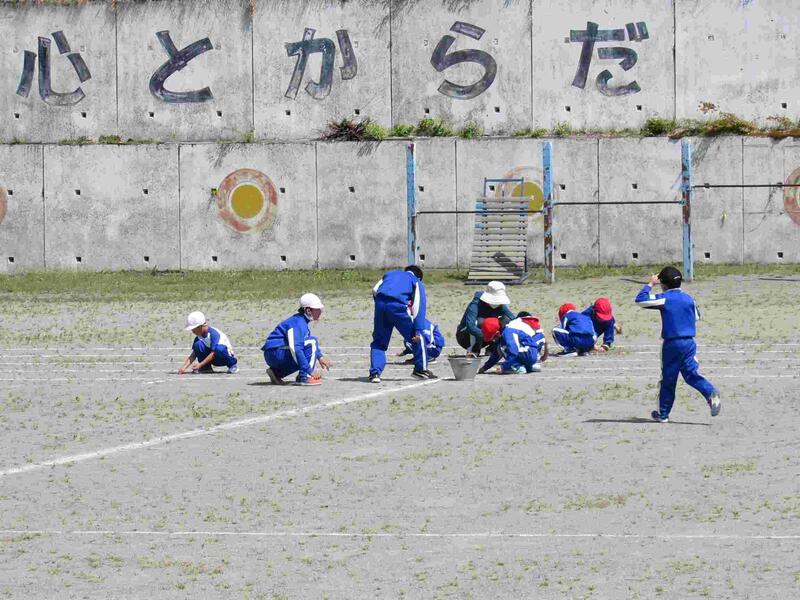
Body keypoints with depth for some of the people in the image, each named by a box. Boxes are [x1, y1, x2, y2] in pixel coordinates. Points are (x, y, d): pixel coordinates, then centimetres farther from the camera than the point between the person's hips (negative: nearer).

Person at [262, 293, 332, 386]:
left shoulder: (302, 321, 14)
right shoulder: (298, 323, -17)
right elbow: (295, 349, -27)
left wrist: (320, 356, 18)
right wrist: (310, 370, -27)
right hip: (276, 353, -10)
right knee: (312, 342, -15)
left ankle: (276, 372, 15)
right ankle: (305, 377, -20)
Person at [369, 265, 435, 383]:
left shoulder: (390, 274, 34)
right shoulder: (417, 282, 24)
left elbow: (375, 290, 16)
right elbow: (419, 307, 9)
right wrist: (418, 330, 2)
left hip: (380, 303, 3)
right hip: (398, 306, -3)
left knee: (379, 341, 16)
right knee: (418, 338, 15)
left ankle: (375, 373, 2)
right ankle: (421, 369, 21)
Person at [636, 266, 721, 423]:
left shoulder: (664, 298, -8)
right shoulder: (689, 298, 7)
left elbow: (640, 300, -8)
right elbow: (696, 317, 20)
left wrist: (650, 284, 5)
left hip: (671, 343, -4)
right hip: (689, 342, 4)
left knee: (668, 379, 5)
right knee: (691, 373, 5)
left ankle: (663, 414, 14)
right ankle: (711, 393, -20)